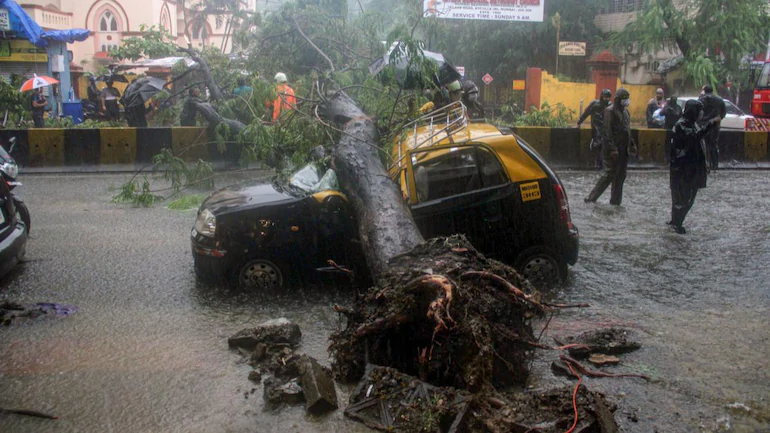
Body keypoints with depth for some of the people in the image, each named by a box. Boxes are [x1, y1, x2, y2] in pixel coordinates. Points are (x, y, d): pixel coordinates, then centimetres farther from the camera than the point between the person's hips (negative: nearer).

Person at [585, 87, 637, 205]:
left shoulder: (625, 111, 15)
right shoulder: (610, 111, -11)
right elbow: (607, 131, -18)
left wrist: (632, 144, 17)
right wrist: (612, 148, -23)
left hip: (623, 150, 8)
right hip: (613, 150, -8)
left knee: (620, 176, 10)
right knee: (609, 174, -7)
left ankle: (616, 201, 17)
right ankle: (591, 198, 0)